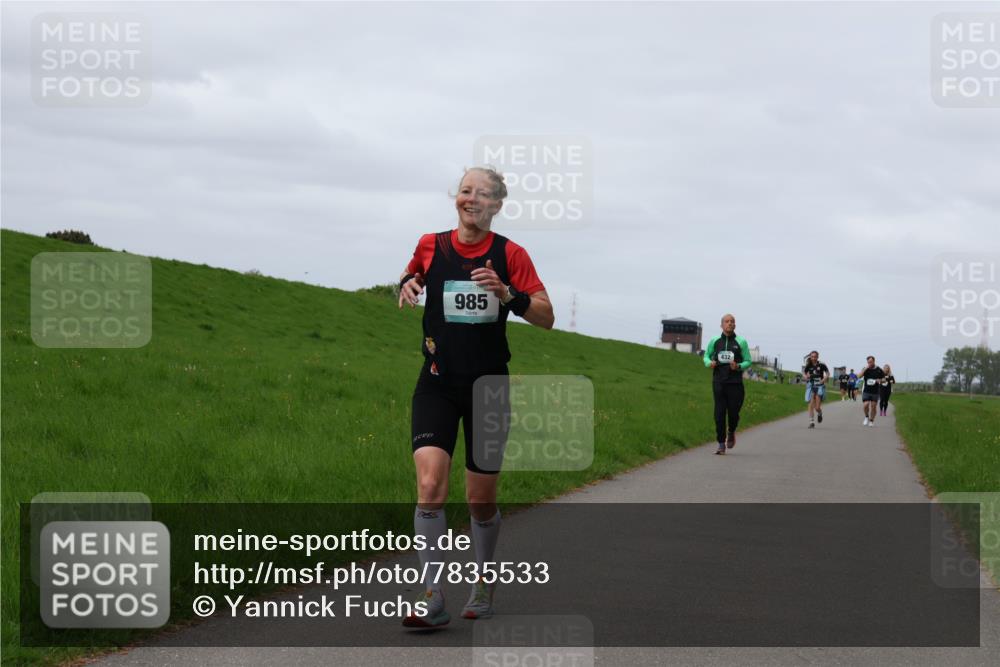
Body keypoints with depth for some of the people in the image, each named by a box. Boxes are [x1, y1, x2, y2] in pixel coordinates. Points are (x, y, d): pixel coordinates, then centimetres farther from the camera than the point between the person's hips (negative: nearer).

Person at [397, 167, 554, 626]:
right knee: (430, 486, -19)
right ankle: (432, 598, -15)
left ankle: (483, 584, 31)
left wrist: (507, 294, -20)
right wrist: (407, 285, -1)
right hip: (438, 383, 0)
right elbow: (410, 278, 23)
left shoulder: (510, 255, -3)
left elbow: (546, 318, -2)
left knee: (481, 500, 7)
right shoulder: (430, 246, 2)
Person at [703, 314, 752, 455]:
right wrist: (709, 363, -4)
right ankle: (721, 444, 3)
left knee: (733, 413, -1)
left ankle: (731, 432, 32)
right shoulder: (715, 341, 8)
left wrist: (738, 366, -14)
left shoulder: (741, 342, 3)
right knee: (719, 413, -3)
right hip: (718, 382, 1)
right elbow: (706, 356, 19)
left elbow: (748, 361, 6)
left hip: (735, 383, -1)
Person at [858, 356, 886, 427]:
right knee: (865, 405, -13)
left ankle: (871, 421, 16)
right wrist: (865, 369, -23)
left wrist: (880, 381, -11)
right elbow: (859, 376, -14)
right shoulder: (865, 369, 1)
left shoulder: (879, 370, 0)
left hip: (875, 392, 0)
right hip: (866, 391, 0)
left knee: (873, 407, 1)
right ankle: (866, 417, 14)